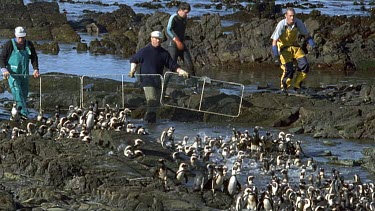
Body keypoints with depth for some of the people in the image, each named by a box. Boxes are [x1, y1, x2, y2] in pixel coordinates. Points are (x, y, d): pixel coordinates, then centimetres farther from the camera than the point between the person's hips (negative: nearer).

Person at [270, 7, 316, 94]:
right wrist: (276, 56, -33)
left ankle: (297, 86, 9)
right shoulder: (281, 25, -26)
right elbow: (274, 41, -26)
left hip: (294, 46, 4)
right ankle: (284, 87, 12)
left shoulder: (298, 23, -14)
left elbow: (307, 35, 0)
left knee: (305, 66, -10)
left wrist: (314, 47, -14)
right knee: (288, 70, -16)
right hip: (284, 47, -4)